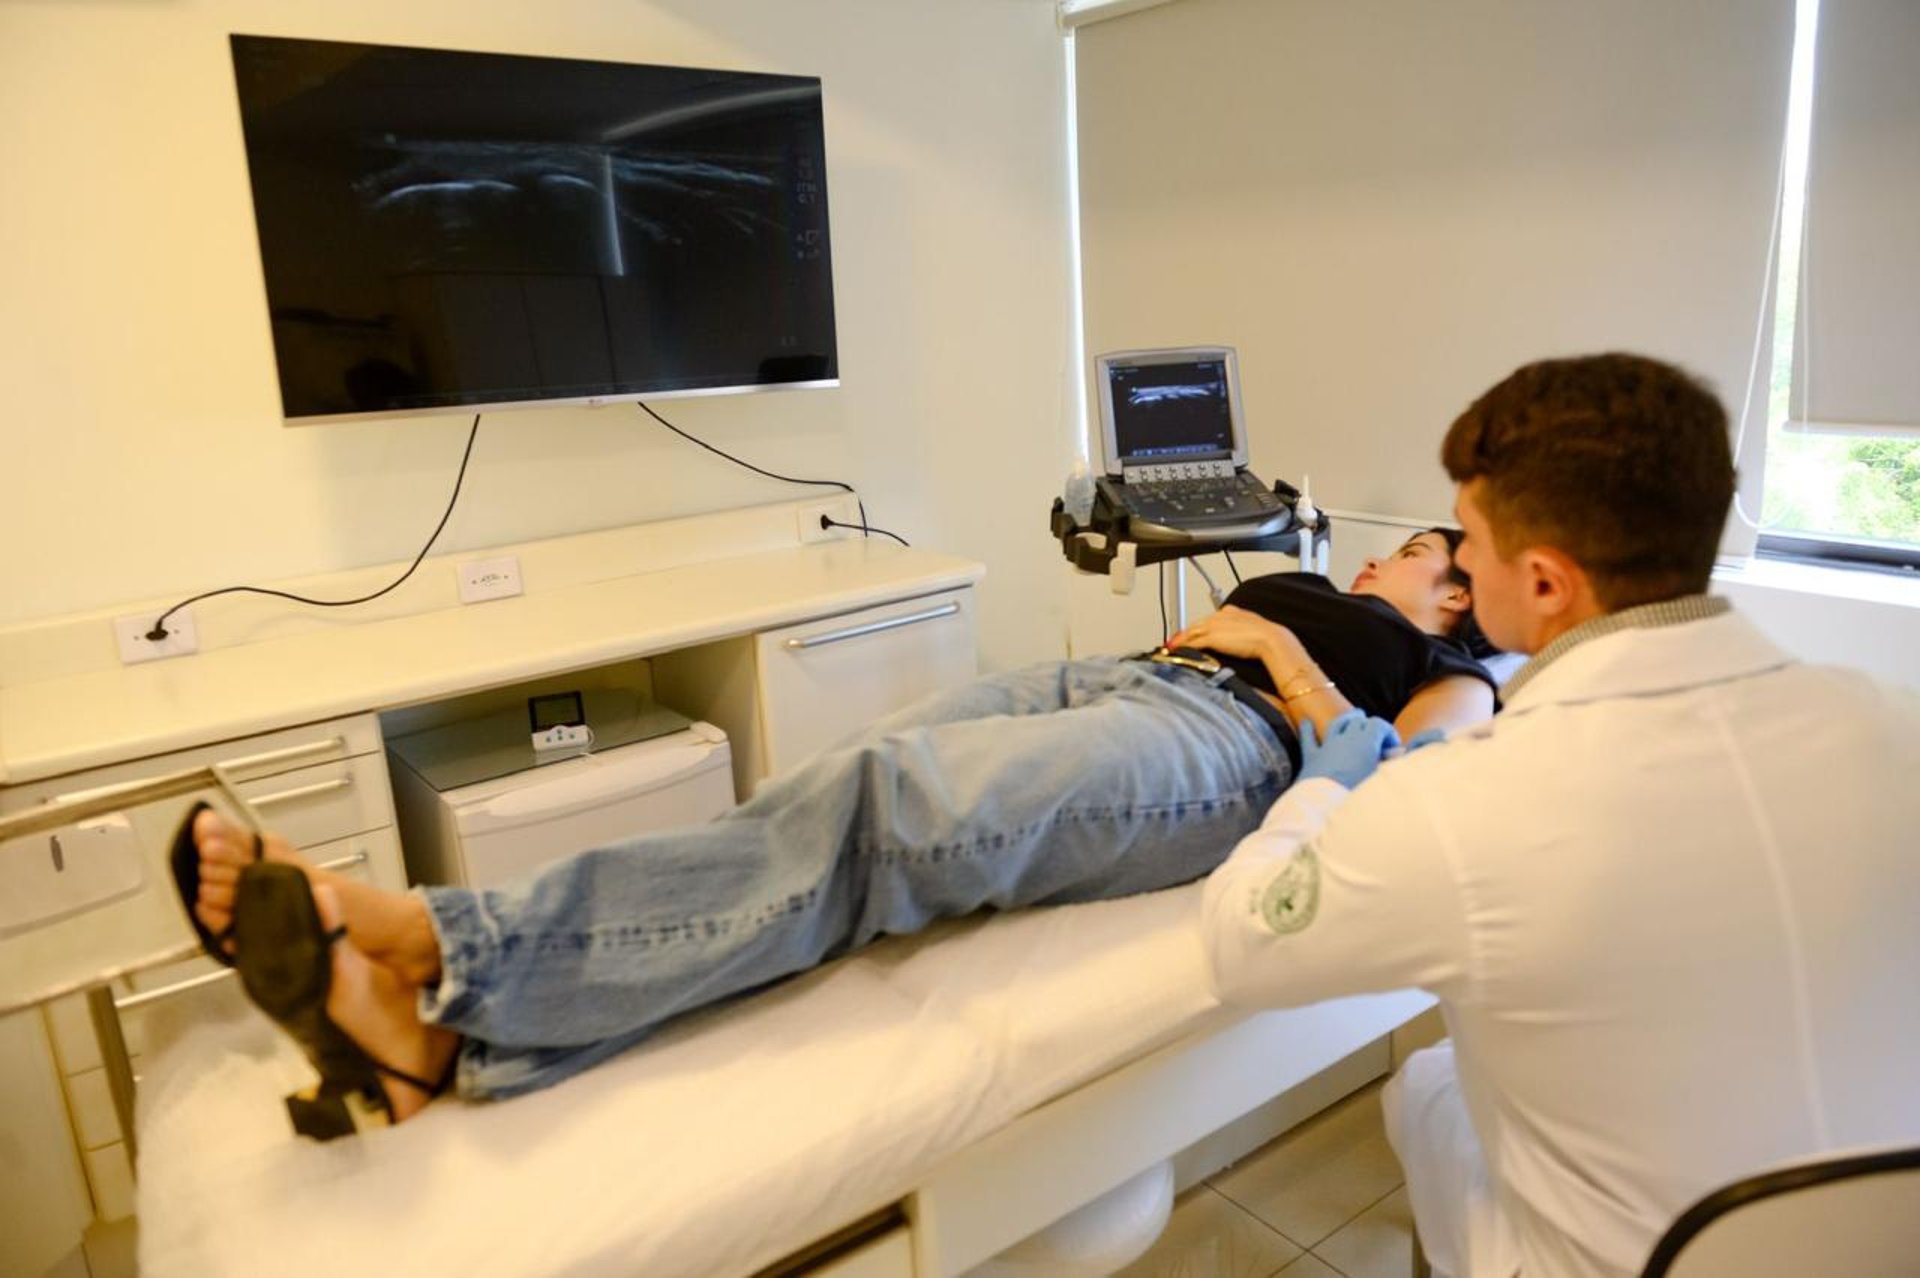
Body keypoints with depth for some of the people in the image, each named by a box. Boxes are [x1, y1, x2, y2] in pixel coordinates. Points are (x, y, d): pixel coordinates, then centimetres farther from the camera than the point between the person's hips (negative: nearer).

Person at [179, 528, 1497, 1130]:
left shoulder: (1451, 674, 24)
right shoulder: (1290, 587, 40)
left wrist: (1283, 653, 5)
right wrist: (1214, 624, 13)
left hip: (1222, 744, -5)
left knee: (891, 813, -32)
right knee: (829, 807, -23)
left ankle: (435, 945, -42)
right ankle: (448, 1026, -34)